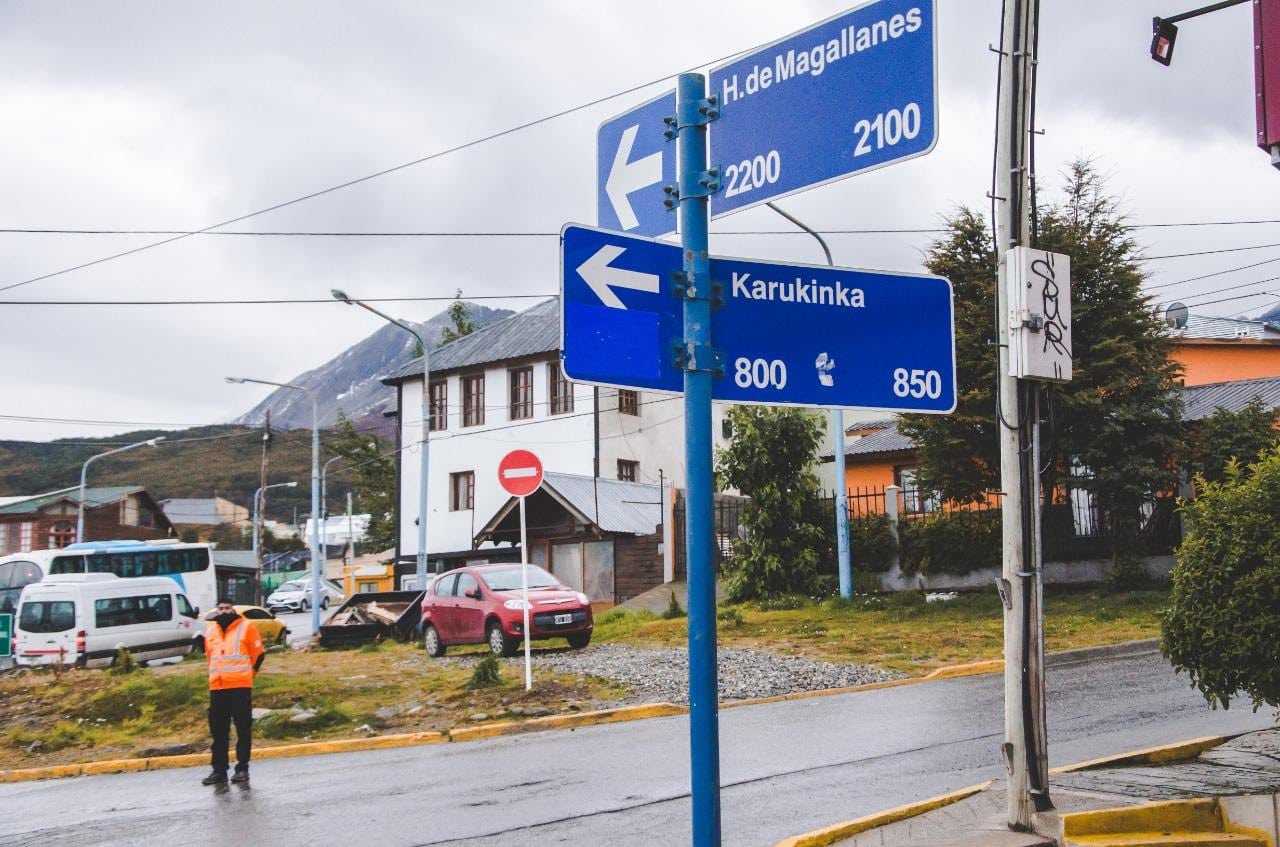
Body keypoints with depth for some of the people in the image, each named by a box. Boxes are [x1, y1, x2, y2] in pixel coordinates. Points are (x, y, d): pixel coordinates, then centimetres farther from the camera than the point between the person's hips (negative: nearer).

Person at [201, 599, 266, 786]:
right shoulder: (210, 630, 13)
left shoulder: (246, 627, -1)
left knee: (243, 729, 0)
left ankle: (242, 768, 5)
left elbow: (259, 654, 4)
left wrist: (248, 673, 6)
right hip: (217, 687, 5)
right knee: (218, 731, 6)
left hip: (241, 686, -4)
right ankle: (219, 770, 11)